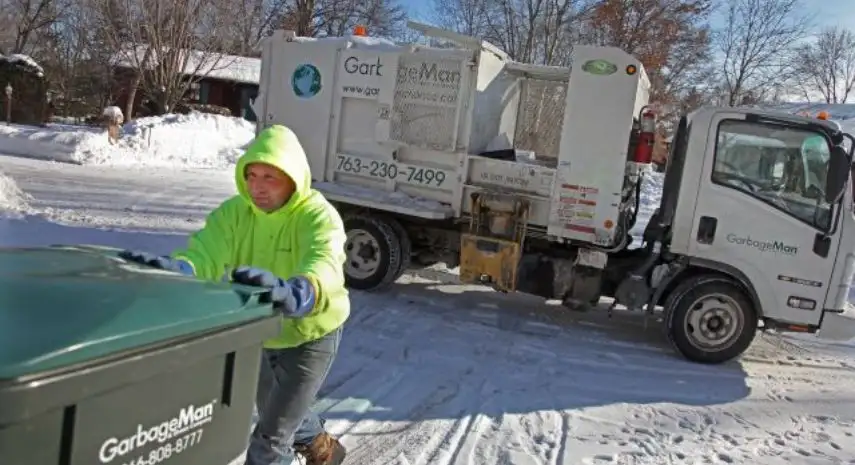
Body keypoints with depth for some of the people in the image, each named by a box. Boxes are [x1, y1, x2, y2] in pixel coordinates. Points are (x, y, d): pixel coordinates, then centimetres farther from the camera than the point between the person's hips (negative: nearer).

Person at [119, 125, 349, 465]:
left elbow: (323, 268, -50)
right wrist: (173, 269, -56)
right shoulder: (234, 212, -16)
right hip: (261, 335, 6)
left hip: (311, 335, -6)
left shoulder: (318, 216, -30)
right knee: (272, 414, 30)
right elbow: (204, 253, -32)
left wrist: (293, 294, -74)